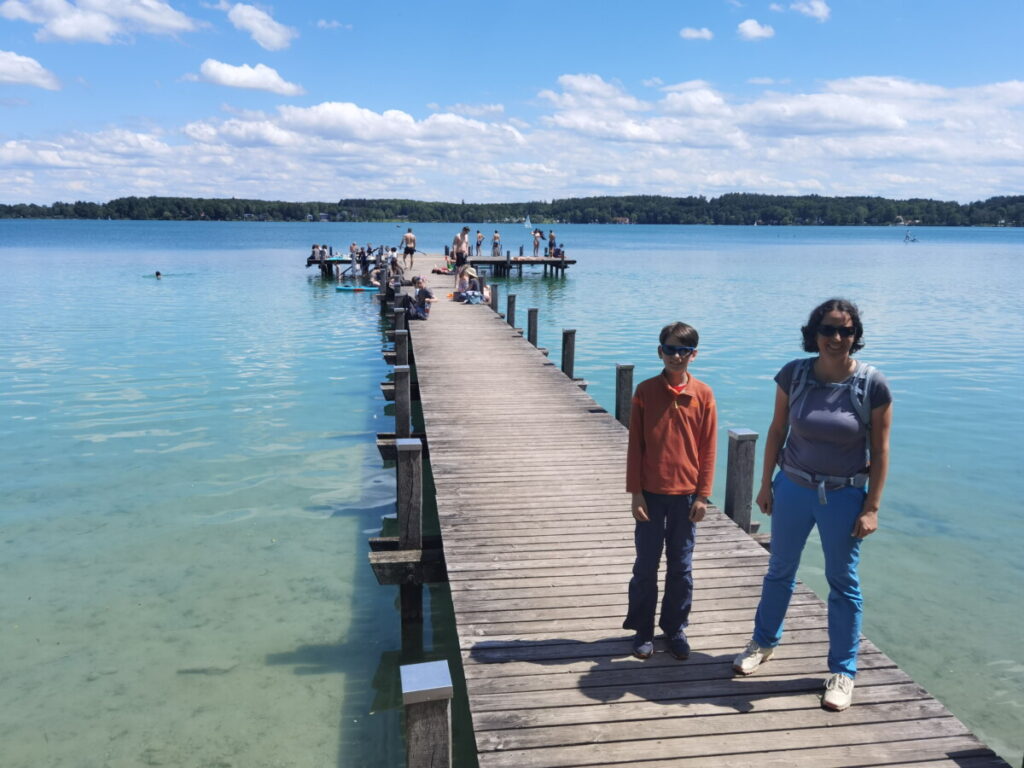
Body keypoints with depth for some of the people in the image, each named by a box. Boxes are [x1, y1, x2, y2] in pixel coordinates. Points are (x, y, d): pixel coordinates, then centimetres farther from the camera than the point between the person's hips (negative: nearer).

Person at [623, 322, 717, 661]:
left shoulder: (703, 394, -3)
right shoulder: (645, 391, -5)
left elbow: (708, 449, 0)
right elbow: (635, 446, -3)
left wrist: (703, 495, -2)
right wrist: (635, 492, -6)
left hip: (686, 494, 1)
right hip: (651, 493, -1)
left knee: (681, 568, 11)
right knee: (646, 566, 9)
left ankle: (675, 628, 27)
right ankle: (642, 629, 24)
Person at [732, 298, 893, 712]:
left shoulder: (873, 385, -14)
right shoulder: (794, 374, -9)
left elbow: (880, 450, -8)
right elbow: (777, 430, 1)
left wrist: (872, 507, -9)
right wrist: (766, 483, 2)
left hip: (844, 495, -2)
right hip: (793, 487, 2)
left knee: (843, 582, 10)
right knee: (780, 569, 18)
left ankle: (843, 671, 26)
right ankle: (764, 641, 41)